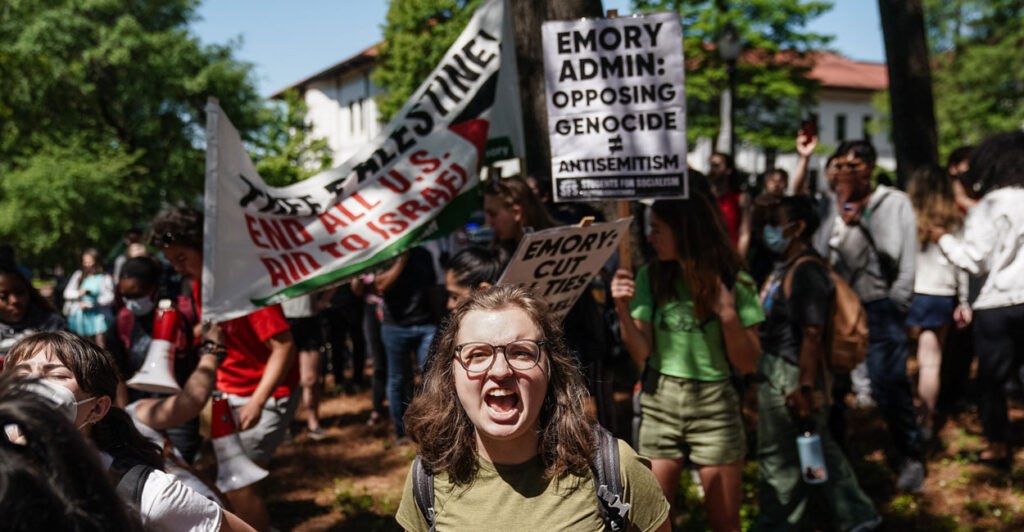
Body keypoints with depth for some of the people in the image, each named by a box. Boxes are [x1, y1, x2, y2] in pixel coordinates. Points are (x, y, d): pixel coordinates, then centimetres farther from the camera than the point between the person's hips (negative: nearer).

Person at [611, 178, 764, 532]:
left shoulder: (734, 282, -8)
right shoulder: (651, 277, -2)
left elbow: (747, 364, -6)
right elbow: (641, 353, -4)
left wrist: (728, 314, -20)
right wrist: (623, 310, -19)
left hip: (714, 407, -2)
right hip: (659, 404, 2)